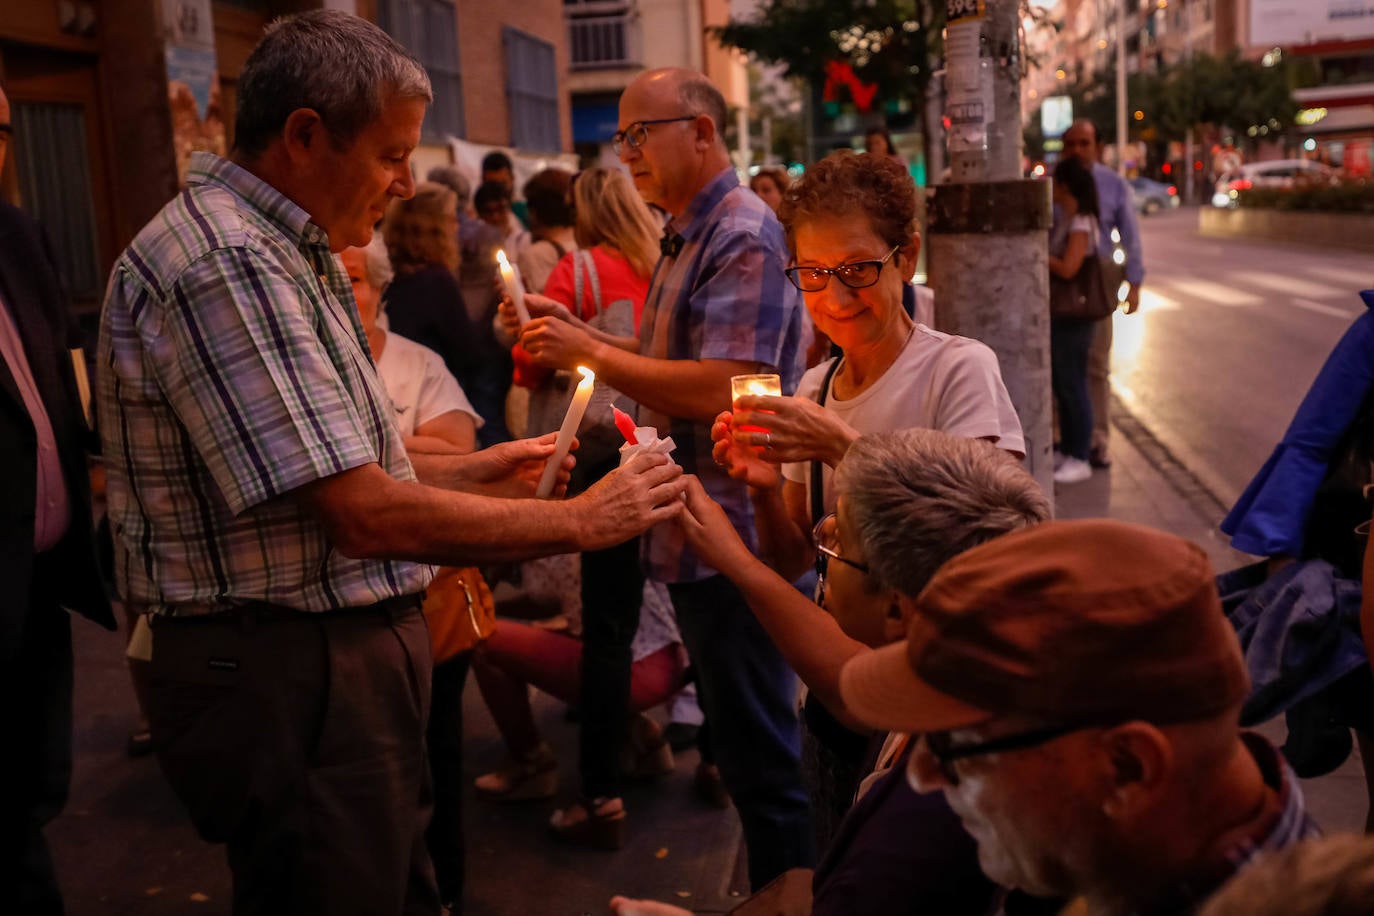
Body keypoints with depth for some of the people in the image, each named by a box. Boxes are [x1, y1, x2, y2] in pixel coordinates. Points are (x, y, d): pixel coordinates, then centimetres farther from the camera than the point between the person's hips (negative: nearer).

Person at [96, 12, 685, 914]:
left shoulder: (276, 252, 12)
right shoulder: (226, 265, -22)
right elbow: (365, 517, -26)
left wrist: (468, 470, 8)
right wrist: (579, 520, -17)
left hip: (352, 653, 10)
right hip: (289, 678, -10)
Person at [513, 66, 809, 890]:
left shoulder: (743, 236, -17)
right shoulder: (688, 238, 15)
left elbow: (720, 388, -26)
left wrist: (591, 354, -19)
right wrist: (579, 344, 6)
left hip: (735, 534, -10)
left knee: (759, 746, 1)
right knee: (736, 733, 20)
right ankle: (773, 886, 35)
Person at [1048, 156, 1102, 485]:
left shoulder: (1081, 224, -16)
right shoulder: (1064, 222, 11)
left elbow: (1067, 268, -24)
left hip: (1074, 318, -9)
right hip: (1059, 314, 9)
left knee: (1073, 385, -3)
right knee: (1061, 385, 14)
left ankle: (1080, 460, 5)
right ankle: (1067, 451, 24)